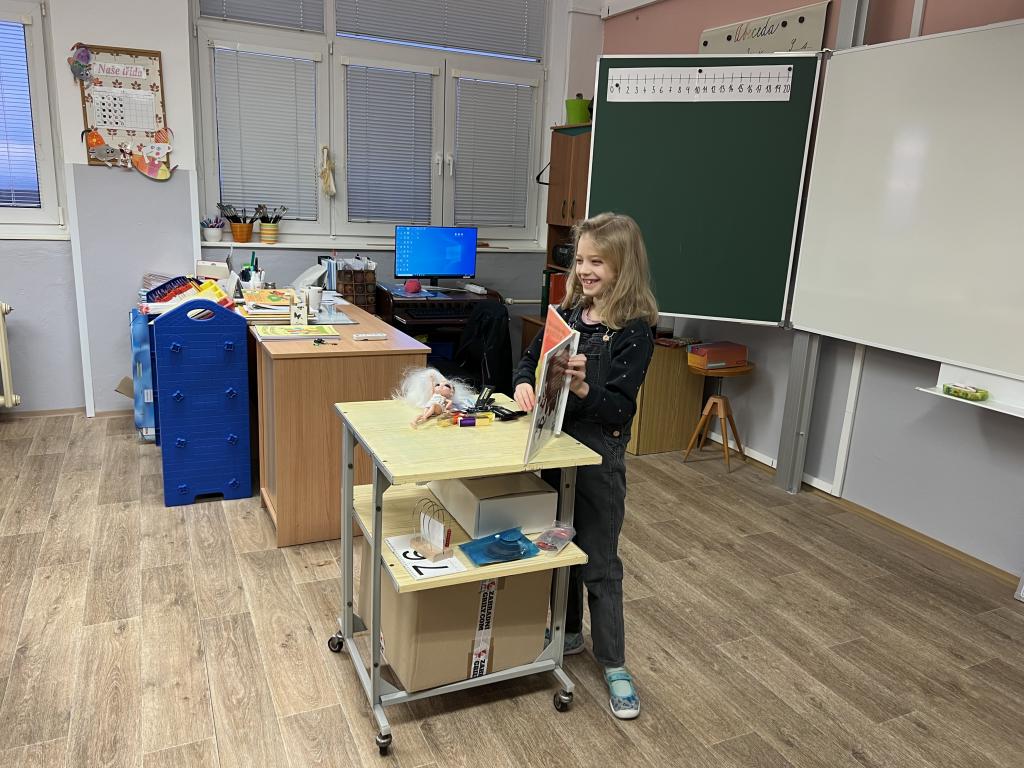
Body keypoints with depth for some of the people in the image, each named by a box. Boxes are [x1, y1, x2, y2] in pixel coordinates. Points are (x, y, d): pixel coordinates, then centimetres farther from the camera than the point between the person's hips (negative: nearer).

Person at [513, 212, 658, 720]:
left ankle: (614, 665, 22)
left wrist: (583, 387, -38)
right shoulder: (570, 312, 3)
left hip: (598, 454, -6)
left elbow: (618, 408, -20)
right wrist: (524, 384, -14)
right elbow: (531, 358, 8)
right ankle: (568, 632, 41)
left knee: (599, 562, 5)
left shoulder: (634, 331, -15)